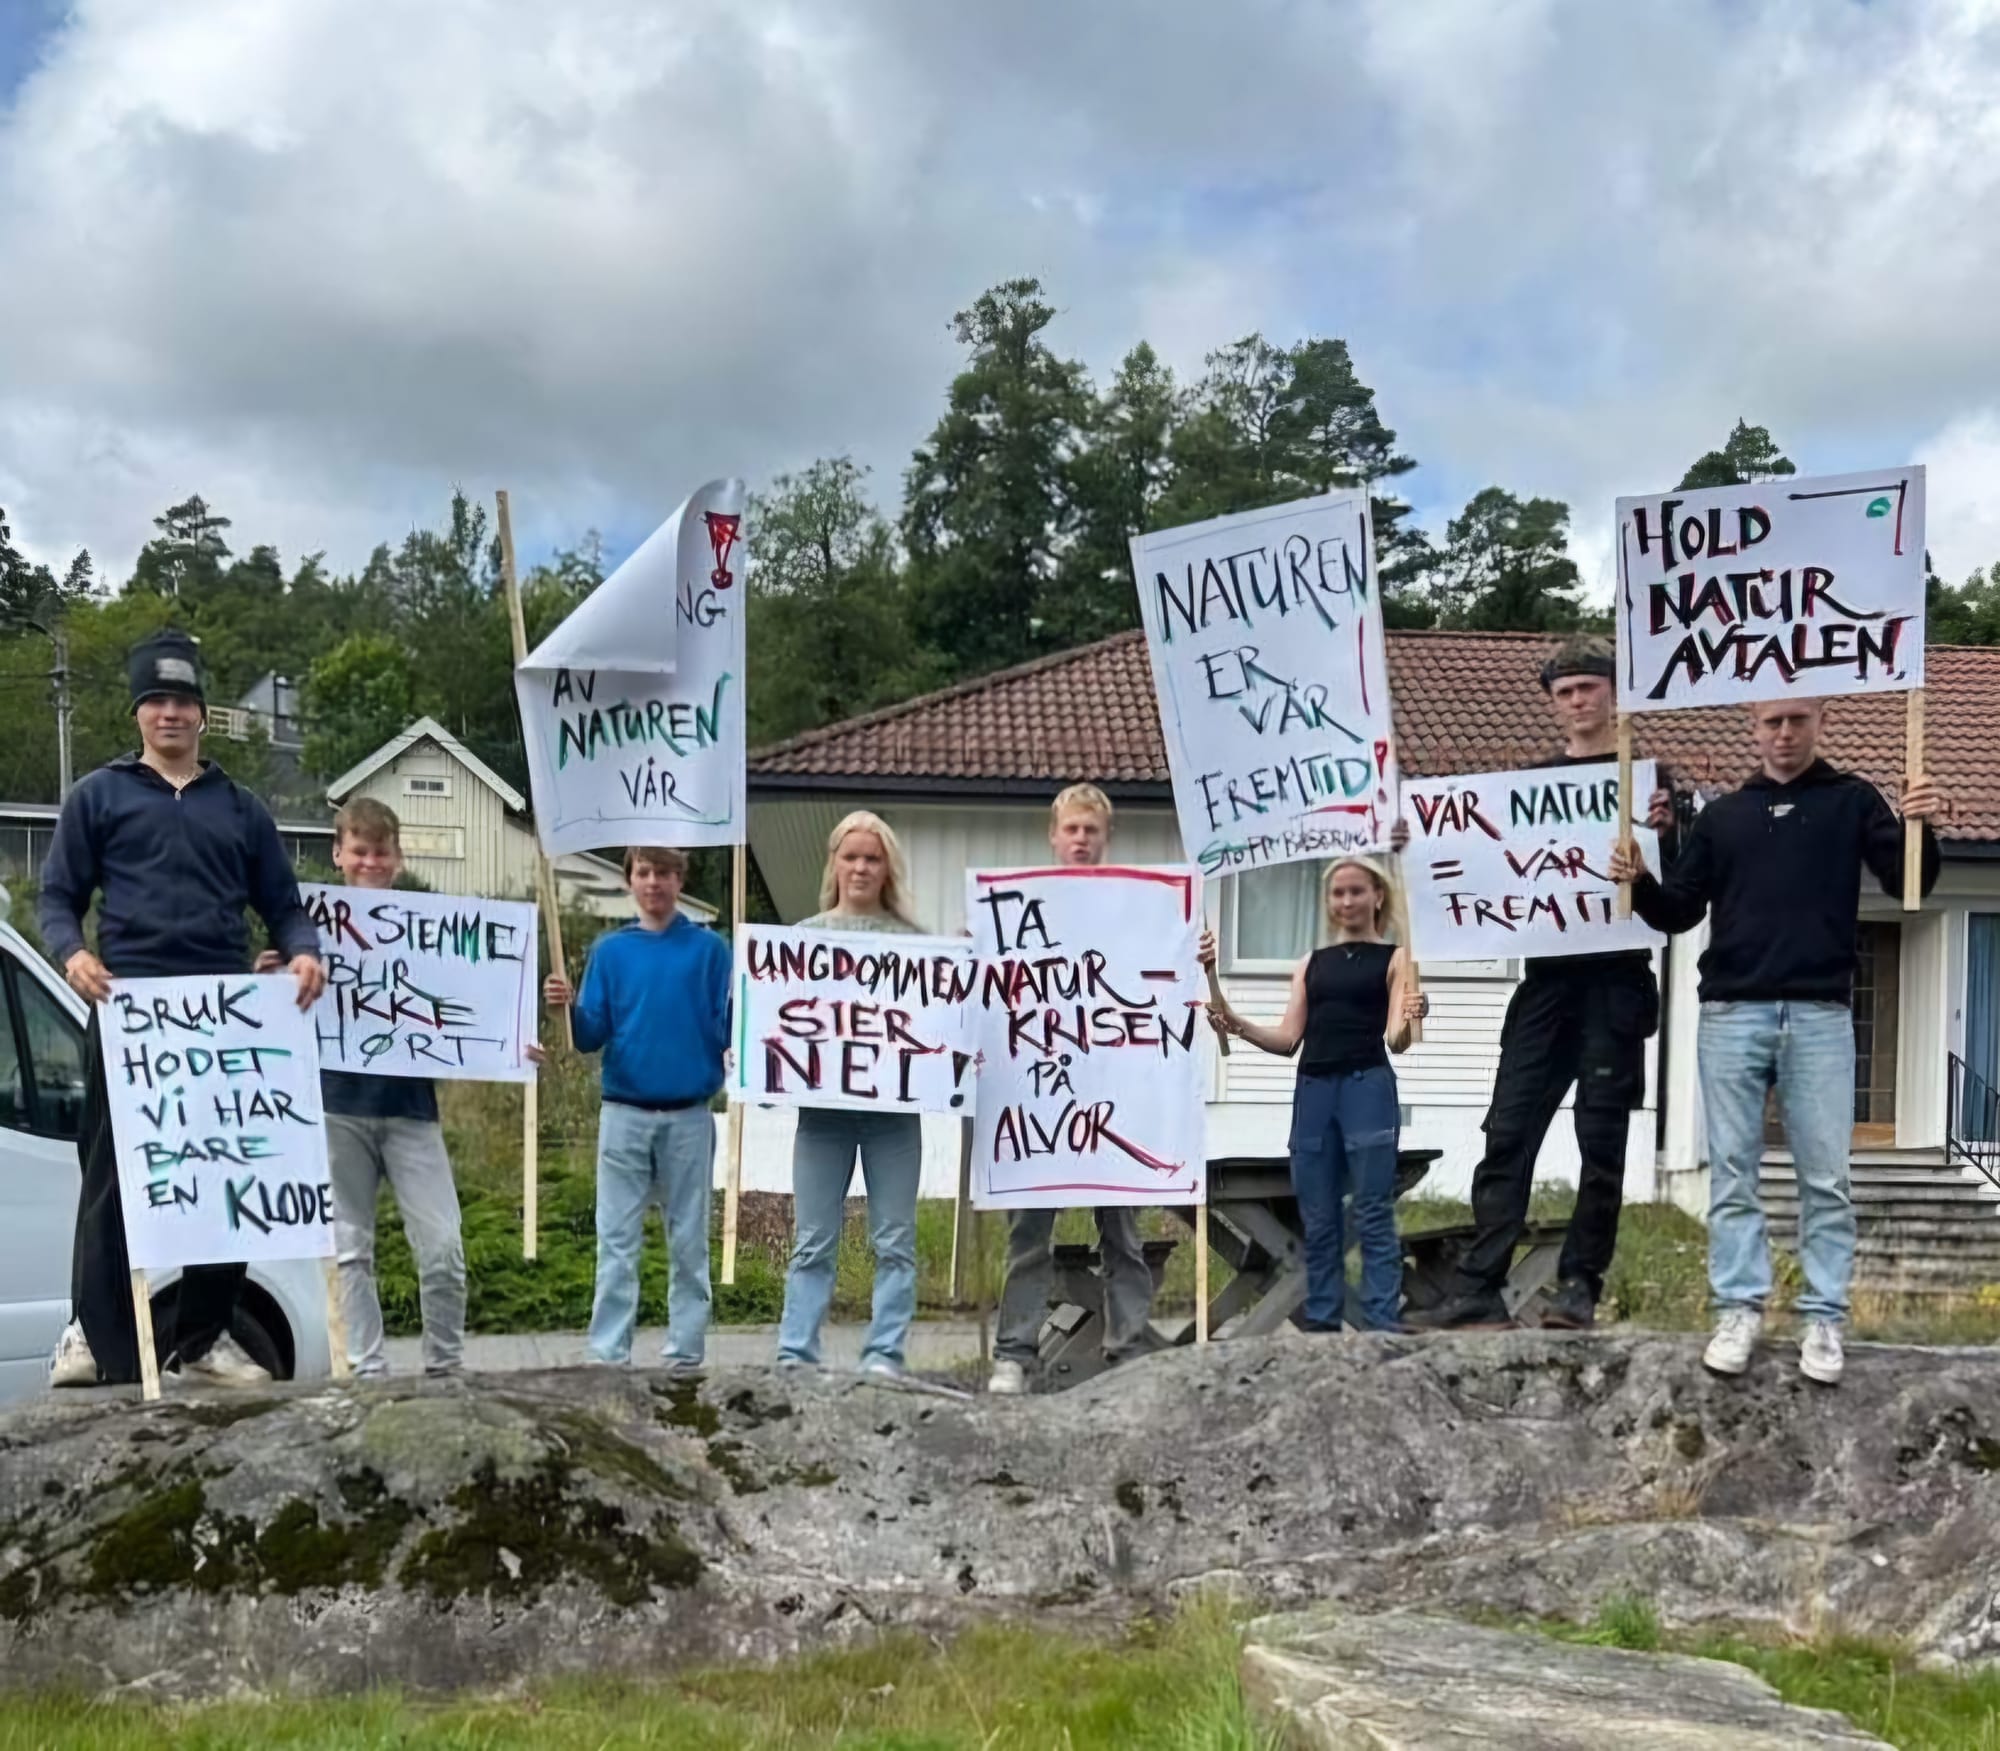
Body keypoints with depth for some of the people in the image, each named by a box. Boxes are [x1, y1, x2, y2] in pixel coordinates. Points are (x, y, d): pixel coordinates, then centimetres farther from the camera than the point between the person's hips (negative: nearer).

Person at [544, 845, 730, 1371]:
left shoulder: (709, 949, 2)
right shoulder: (609, 951, 5)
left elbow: (727, 1030, -3)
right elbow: (592, 1037, 1)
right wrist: (566, 1009, -17)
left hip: (690, 1115, -1)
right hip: (624, 1114, 1)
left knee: (688, 1241, 7)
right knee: (616, 1241, 1)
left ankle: (685, 1352, 13)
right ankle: (607, 1354, 4)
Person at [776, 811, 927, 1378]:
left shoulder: (913, 940, 7)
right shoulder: (805, 935, 10)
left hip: (893, 1107, 0)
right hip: (822, 1103, 1)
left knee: (894, 1240, 1)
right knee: (814, 1241, 3)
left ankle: (885, 1355, 6)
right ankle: (795, 1356, 6)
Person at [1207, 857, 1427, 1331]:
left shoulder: (1394, 959, 5)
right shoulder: (1311, 963, 16)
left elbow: (1397, 1041, -6)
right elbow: (1288, 1039, 12)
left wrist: (1409, 1021, -28)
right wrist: (1236, 1025, -3)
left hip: (1368, 1088, -4)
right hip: (1313, 1091, 5)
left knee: (1373, 1217, -7)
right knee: (1317, 1221, 6)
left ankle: (1381, 1326, -6)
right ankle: (1320, 1323, 12)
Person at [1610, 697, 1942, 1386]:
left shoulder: (1852, 799, 9)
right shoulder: (1721, 815, 14)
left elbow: (1909, 883, -1)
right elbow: (1680, 912, 14)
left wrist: (1921, 828, -21)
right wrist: (1641, 883, -7)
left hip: (1820, 1016, -2)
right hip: (1730, 1015, 2)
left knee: (1826, 1178, -1)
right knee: (1733, 1173, 2)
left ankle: (1824, 1320, 4)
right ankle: (1739, 1309, 6)